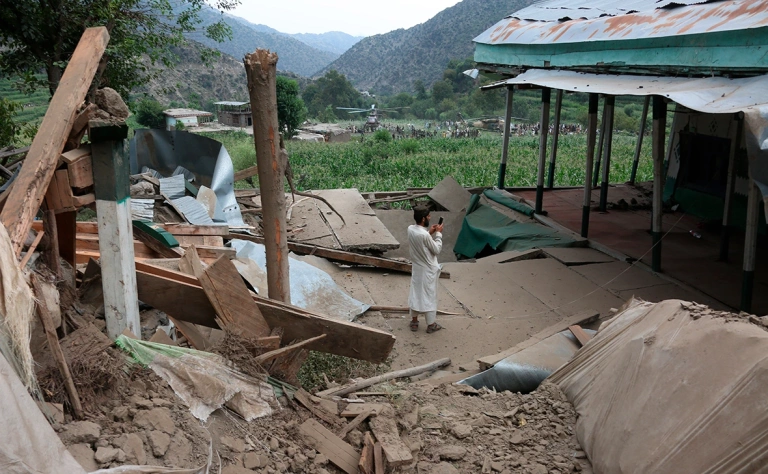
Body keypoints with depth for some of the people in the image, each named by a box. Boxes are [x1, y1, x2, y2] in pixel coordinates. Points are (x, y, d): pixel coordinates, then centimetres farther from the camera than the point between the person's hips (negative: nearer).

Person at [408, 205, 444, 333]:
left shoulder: (410, 229, -6)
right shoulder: (425, 235, -29)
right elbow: (437, 250, -17)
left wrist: (429, 232, 6)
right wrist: (438, 234, -10)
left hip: (416, 267, 7)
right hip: (428, 270, -7)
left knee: (415, 293, 17)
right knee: (429, 296, 6)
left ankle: (414, 321, 28)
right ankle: (431, 325, 18)